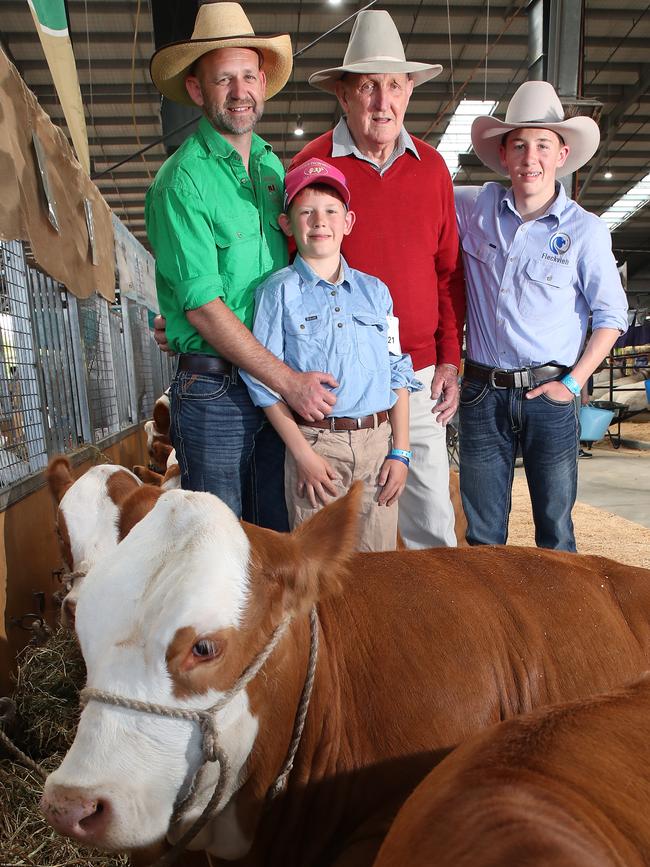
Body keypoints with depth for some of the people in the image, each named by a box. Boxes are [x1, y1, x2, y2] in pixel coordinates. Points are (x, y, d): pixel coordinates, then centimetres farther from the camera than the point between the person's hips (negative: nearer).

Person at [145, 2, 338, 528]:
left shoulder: (273, 165, 11)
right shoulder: (182, 180, -9)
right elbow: (202, 306, -15)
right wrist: (290, 382, -16)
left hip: (282, 381, 6)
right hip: (215, 388, -5)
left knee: (277, 535, 17)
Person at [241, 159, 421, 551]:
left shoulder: (374, 290, 11)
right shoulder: (280, 291, 0)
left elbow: (398, 373, 11)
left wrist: (400, 452, 4)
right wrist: (303, 454, -9)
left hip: (378, 441, 4)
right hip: (315, 443, -3)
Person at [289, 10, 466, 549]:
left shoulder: (431, 167, 10)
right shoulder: (312, 165, -1)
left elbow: (449, 271, 12)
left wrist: (449, 361, 7)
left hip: (418, 372, 3)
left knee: (433, 520, 10)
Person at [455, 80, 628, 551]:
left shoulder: (585, 230, -1)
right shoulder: (475, 207, 4)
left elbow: (612, 314, 3)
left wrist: (574, 381, -5)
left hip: (549, 394, -1)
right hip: (482, 392, 2)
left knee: (555, 527, 10)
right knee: (482, 530, 12)